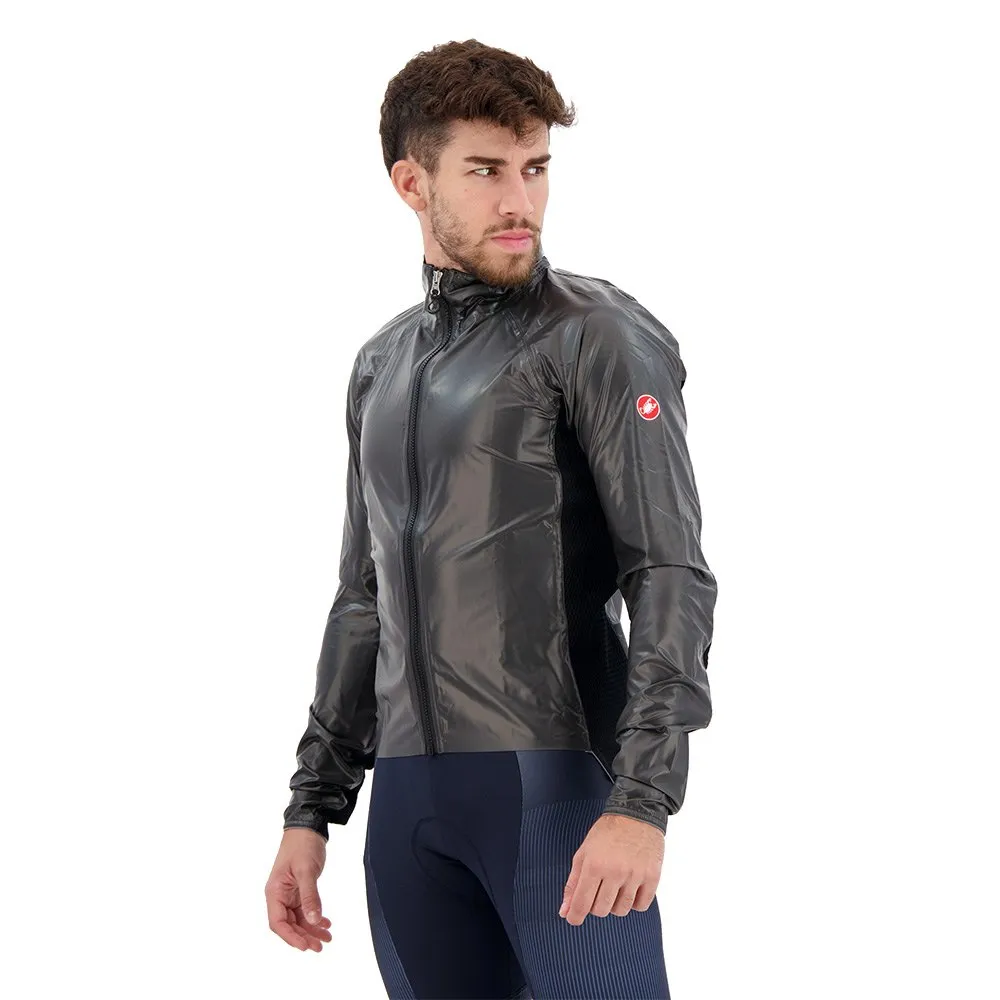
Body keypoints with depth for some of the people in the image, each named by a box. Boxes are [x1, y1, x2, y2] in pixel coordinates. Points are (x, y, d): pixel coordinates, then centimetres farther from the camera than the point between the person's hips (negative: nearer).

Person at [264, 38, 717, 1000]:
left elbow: (673, 578, -11)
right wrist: (310, 810, 17)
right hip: (410, 796, 6)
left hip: (559, 780, -6)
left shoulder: (602, 338, -3)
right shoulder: (382, 364, 18)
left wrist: (644, 800, -21)